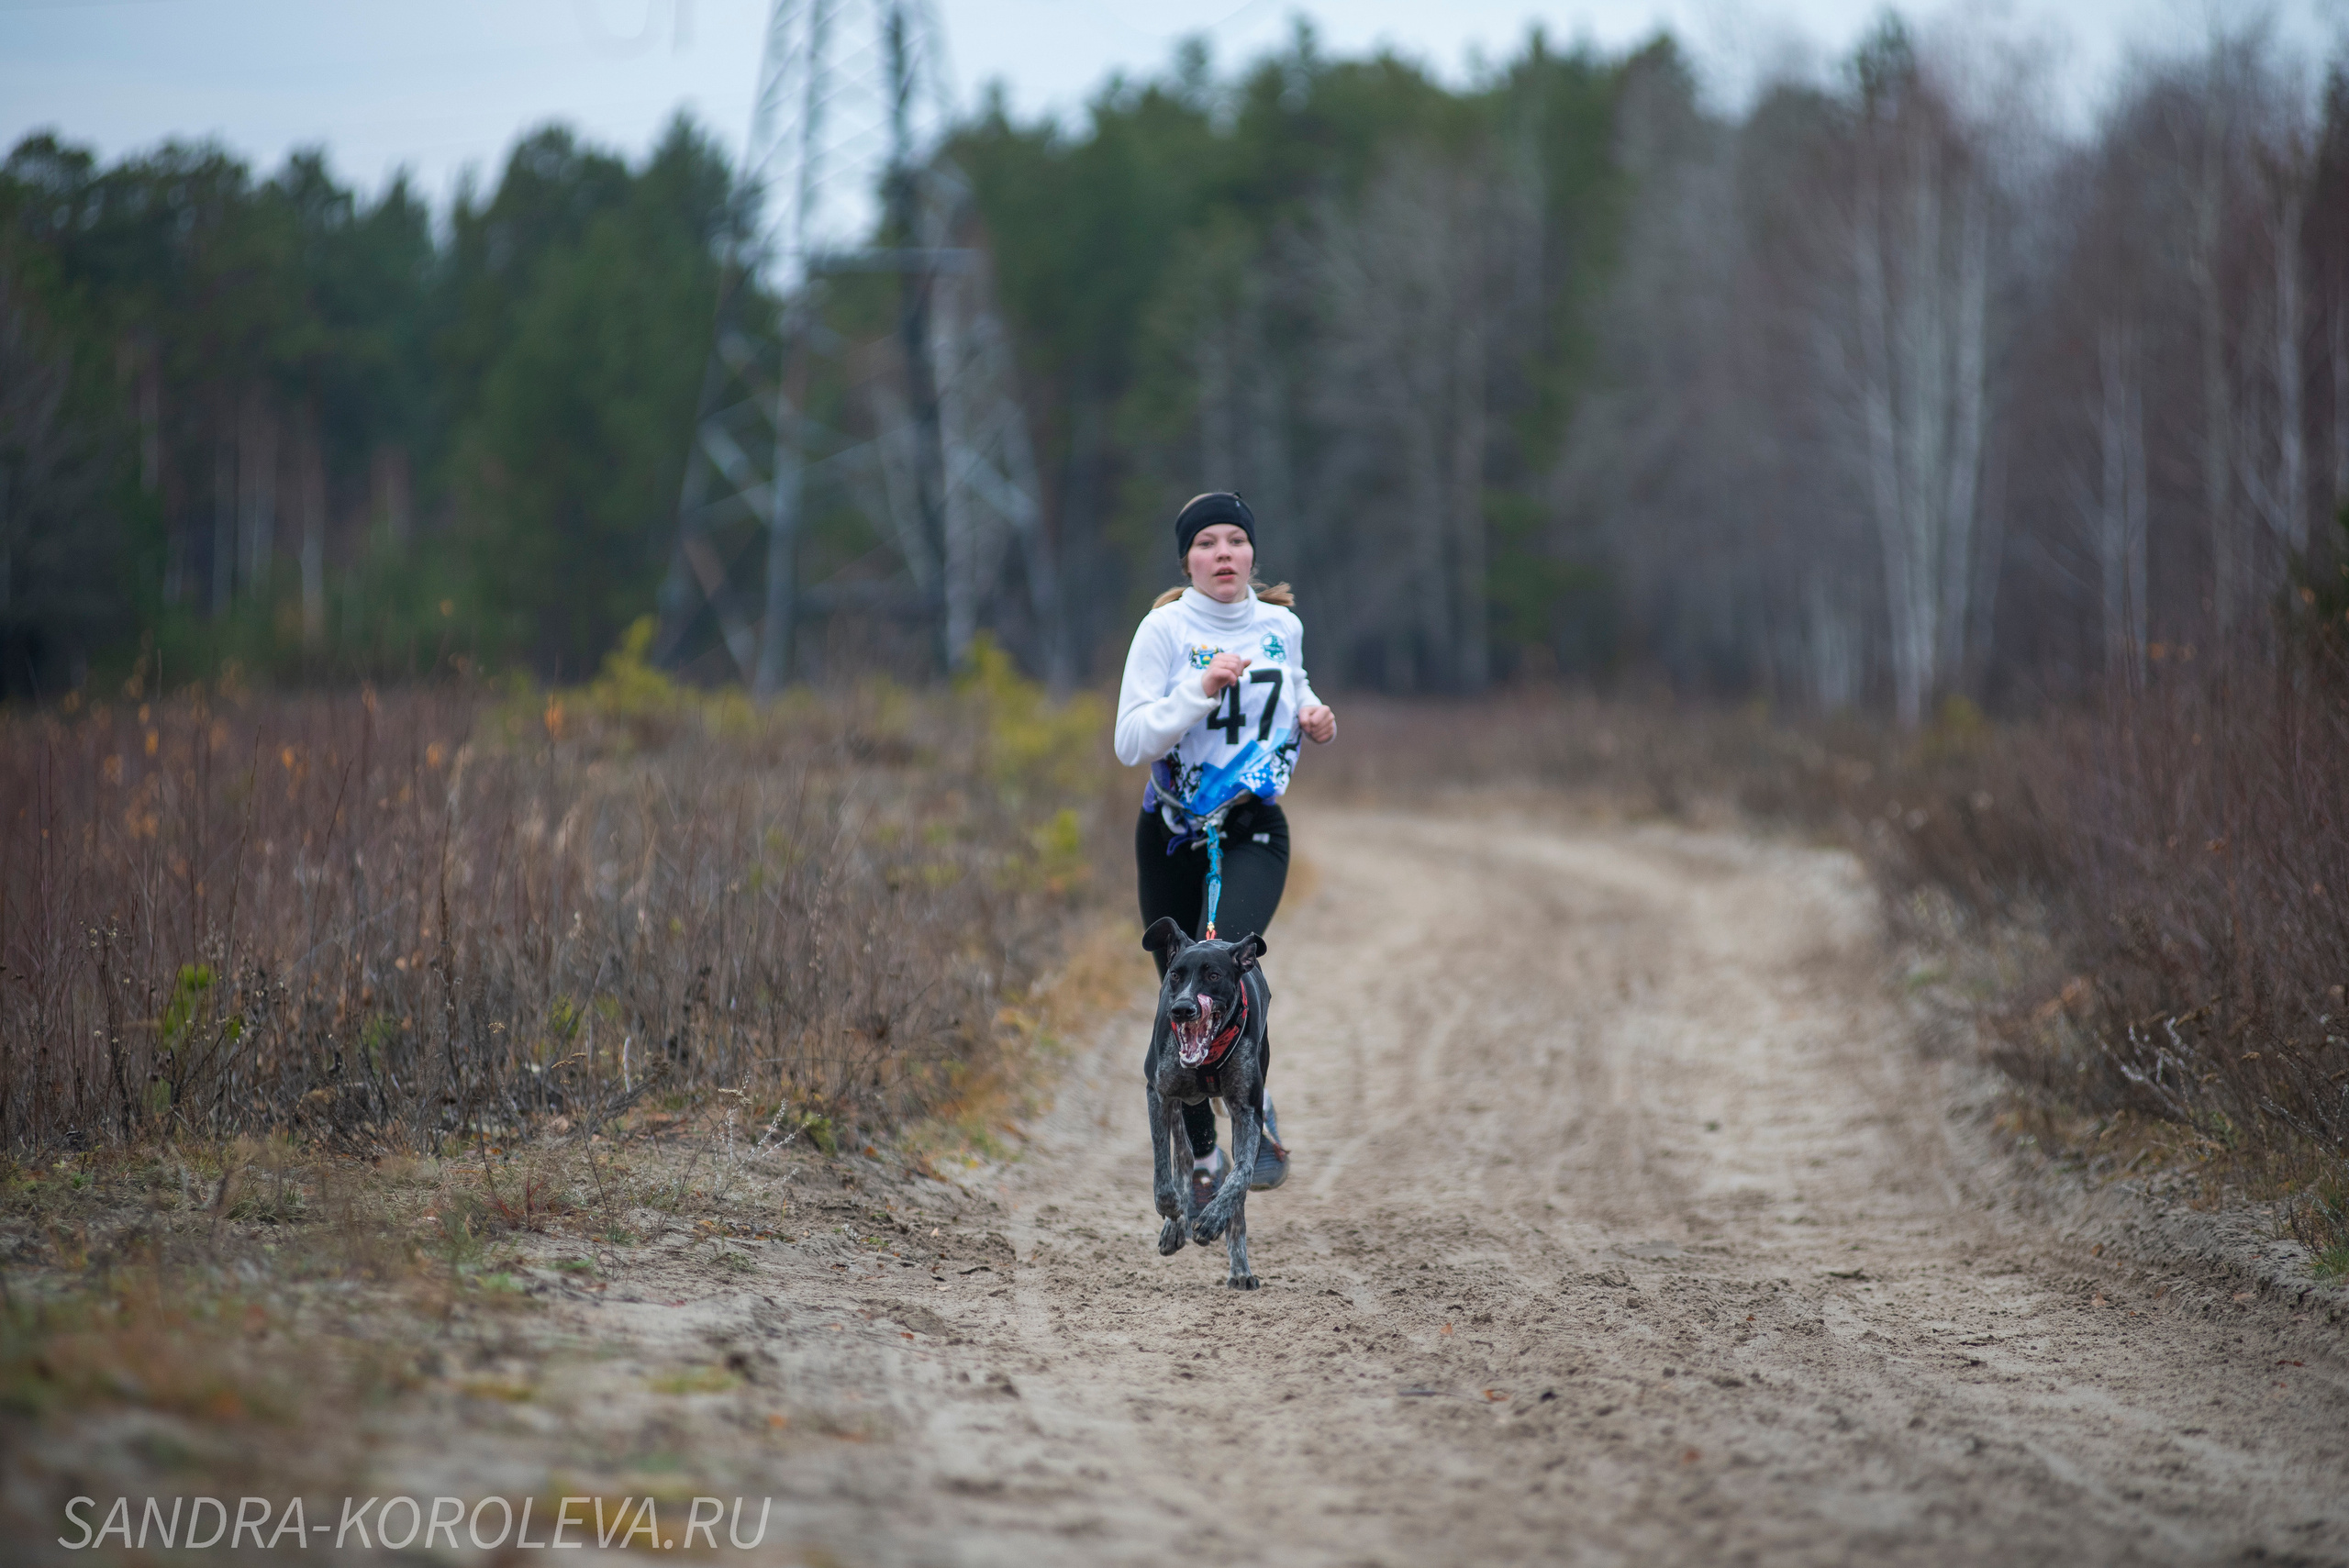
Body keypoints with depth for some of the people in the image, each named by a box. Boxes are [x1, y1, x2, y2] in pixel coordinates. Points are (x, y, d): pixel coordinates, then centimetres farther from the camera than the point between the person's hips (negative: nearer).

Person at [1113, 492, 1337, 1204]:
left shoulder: (1282, 626, 3)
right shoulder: (1165, 629, -8)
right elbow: (1130, 743, -15)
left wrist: (1312, 717, 3)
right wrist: (1199, 691, -26)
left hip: (1255, 830, 0)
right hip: (1174, 832, 0)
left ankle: (1260, 1121, -13)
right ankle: (1202, 1154, 23)